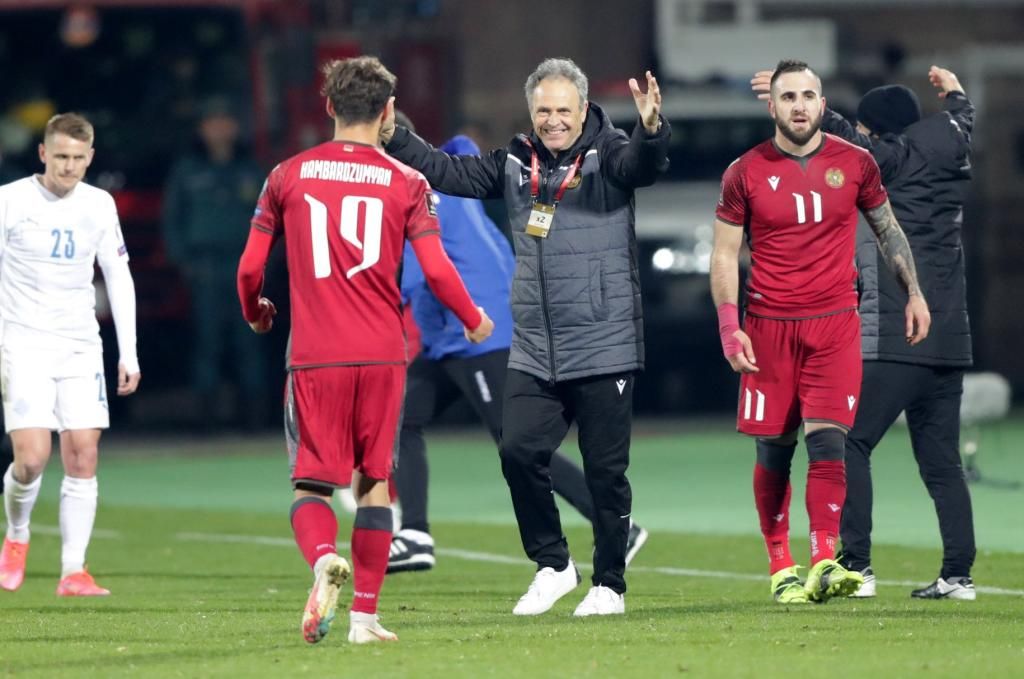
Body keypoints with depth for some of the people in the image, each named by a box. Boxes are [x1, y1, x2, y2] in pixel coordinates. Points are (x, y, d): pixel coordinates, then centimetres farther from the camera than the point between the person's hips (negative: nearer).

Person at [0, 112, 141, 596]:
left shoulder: (99, 205, 6)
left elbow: (118, 277, 13)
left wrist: (128, 353, 9)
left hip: (80, 346, 4)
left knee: (83, 455, -5)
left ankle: (73, 571, -1)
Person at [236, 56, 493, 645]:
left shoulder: (289, 176, 5)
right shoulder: (406, 183, 2)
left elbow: (250, 268, 6)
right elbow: (436, 270, -4)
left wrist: (255, 312, 28)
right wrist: (476, 320, 14)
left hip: (314, 356, 0)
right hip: (381, 354, 0)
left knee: (312, 484, 4)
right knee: (374, 482, 11)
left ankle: (324, 560, -27)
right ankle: (365, 614, 10)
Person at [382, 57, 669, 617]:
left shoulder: (607, 155, -6)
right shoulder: (516, 163, 8)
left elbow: (643, 165, -26)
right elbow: (448, 172, 14)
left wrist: (651, 131, -48)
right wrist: (394, 138, 4)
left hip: (603, 349, -4)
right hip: (533, 354, 4)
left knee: (605, 470, 1)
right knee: (519, 452, -6)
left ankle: (609, 585, 14)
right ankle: (553, 565, 13)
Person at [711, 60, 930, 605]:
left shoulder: (855, 164, 4)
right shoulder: (745, 173, 0)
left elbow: (887, 229, 17)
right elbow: (724, 254, 3)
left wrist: (914, 293, 13)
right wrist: (729, 325, -6)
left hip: (835, 324, 0)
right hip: (769, 328, 0)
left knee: (827, 438, -13)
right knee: (774, 450, 2)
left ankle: (824, 562, -15)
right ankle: (780, 566, 12)